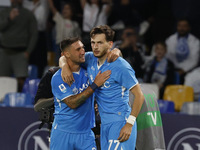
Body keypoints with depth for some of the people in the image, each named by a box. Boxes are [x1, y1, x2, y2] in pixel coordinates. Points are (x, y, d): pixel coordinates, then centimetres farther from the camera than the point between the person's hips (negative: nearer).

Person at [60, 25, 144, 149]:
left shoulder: (121, 67, -14)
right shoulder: (90, 59, 6)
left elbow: (139, 96, -14)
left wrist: (129, 124, -19)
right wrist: (65, 67, -5)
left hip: (120, 122, -7)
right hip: (105, 123, 7)